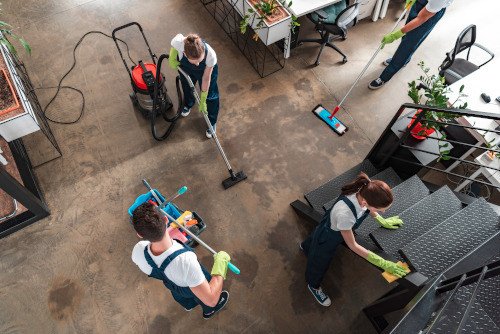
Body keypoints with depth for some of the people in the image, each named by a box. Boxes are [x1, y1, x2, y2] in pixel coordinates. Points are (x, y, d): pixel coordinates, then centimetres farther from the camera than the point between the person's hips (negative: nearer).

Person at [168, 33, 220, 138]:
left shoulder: (210, 55, -45)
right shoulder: (179, 42, -44)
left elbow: (206, 78, -27)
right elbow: (179, 35, -15)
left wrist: (203, 100, -18)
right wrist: (172, 59, -18)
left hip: (206, 68, -2)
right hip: (186, 67, 2)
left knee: (210, 96, 7)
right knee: (187, 86, 27)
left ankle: (212, 122, 33)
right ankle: (188, 104, 62)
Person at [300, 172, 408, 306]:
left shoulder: (365, 191, -31)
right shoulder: (344, 213, -50)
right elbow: (353, 245, -31)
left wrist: (382, 221, 6)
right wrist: (383, 264, -26)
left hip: (330, 229, 6)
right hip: (326, 240, -6)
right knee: (319, 264, 26)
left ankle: (306, 246, 75)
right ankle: (314, 286, 59)